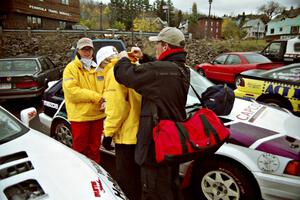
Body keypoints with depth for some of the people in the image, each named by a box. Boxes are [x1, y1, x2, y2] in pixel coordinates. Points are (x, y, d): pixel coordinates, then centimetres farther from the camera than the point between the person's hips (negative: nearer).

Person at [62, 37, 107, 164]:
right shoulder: (71, 68, -5)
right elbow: (71, 90, -17)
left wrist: (104, 100, -7)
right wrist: (95, 96, -19)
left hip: (97, 115, 5)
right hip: (80, 116, -5)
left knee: (94, 148, 17)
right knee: (80, 148, 7)